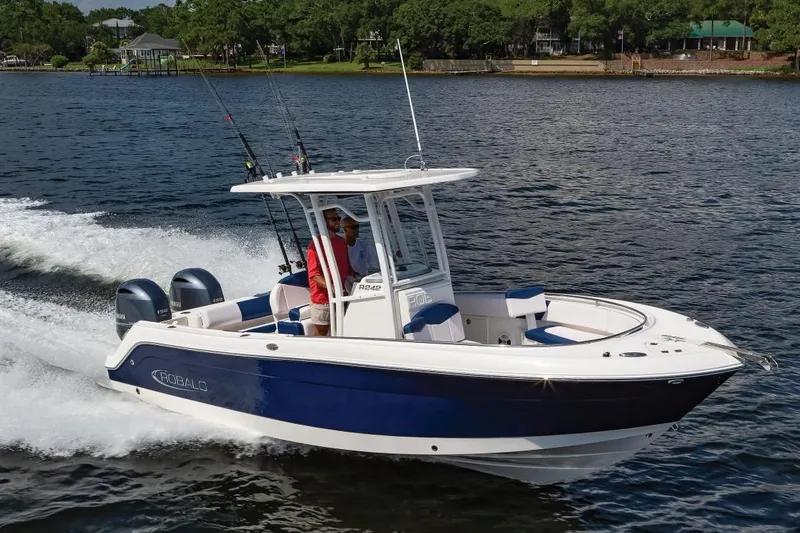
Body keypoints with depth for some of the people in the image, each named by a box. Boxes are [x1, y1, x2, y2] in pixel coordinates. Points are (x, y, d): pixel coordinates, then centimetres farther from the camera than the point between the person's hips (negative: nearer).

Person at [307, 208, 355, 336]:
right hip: (322, 300, -6)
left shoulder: (341, 242, 11)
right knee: (321, 335, 1)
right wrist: (333, 288, -30)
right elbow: (314, 274, -17)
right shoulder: (315, 244, -11)